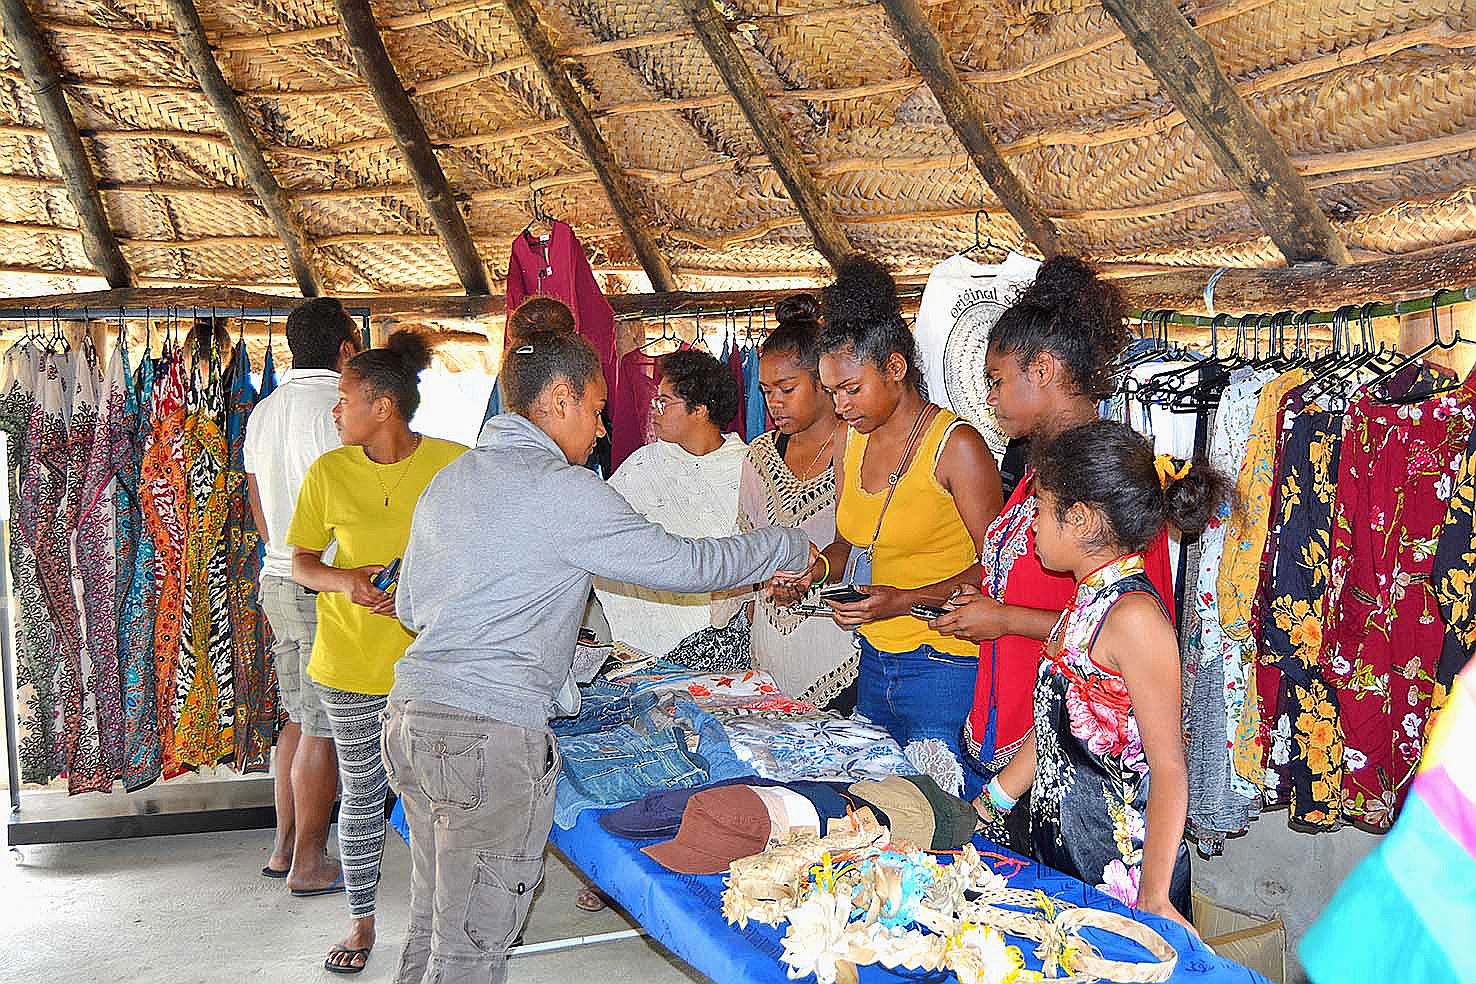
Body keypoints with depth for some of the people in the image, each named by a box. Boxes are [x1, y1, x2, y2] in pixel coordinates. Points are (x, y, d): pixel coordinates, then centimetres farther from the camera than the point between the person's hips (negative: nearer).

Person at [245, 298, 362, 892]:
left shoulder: (264, 412, 11)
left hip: (277, 579, 9)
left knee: (298, 719, 18)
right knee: (324, 730, 1)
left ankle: (284, 848, 26)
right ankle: (309, 864, 11)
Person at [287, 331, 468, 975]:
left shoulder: (452, 463, -8)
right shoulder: (328, 472, -2)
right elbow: (301, 562, 5)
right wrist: (345, 581, -16)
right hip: (350, 660, 2)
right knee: (362, 794, 12)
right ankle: (361, 920, 31)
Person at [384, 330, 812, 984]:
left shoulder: (447, 480, 16)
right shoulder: (561, 488, -10)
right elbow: (682, 565, -7)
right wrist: (790, 547, 8)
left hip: (411, 715, 9)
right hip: (491, 733, -9)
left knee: (432, 922, 20)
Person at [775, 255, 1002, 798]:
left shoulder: (956, 445, -12)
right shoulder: (853, 441, 8)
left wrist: (906, 601, -21)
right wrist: (816, 568, -2)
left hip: (945, 668, -6)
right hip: (873, 664, 7)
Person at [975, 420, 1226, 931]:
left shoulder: (1133, 615, -20)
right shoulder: (1087, 601, 7)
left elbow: (1169, 768, -20)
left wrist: (1154, 898, -20)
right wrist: (984, 808, 18)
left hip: (1119, 869, -8)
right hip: (1058, 848, 8)